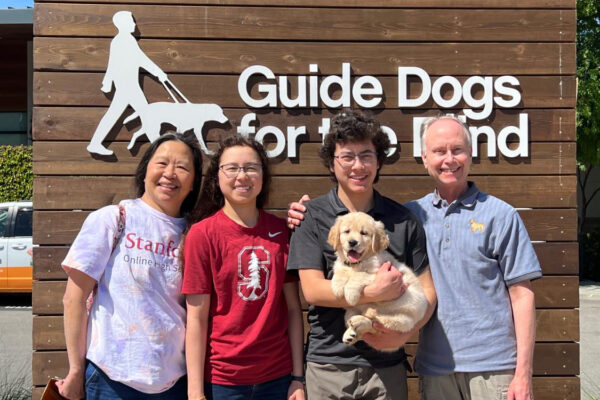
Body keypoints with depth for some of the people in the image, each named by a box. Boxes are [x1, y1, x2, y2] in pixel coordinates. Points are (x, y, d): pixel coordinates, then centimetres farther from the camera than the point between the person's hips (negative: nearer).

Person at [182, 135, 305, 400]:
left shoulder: (280, 230, -1)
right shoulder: (202, 233, -9)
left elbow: (293, 308, 0)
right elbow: (196, 318, -9)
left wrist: (298, 377, -1)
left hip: (277, 375, 3)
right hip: (221, 378, -3)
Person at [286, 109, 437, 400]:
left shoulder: (403, 220, 3)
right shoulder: (311, 216, -2)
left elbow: (427, 291, 3)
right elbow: (312, 290, -10)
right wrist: (375, 293, -21)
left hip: (387, 367, 2)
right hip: (328, 364, -1)